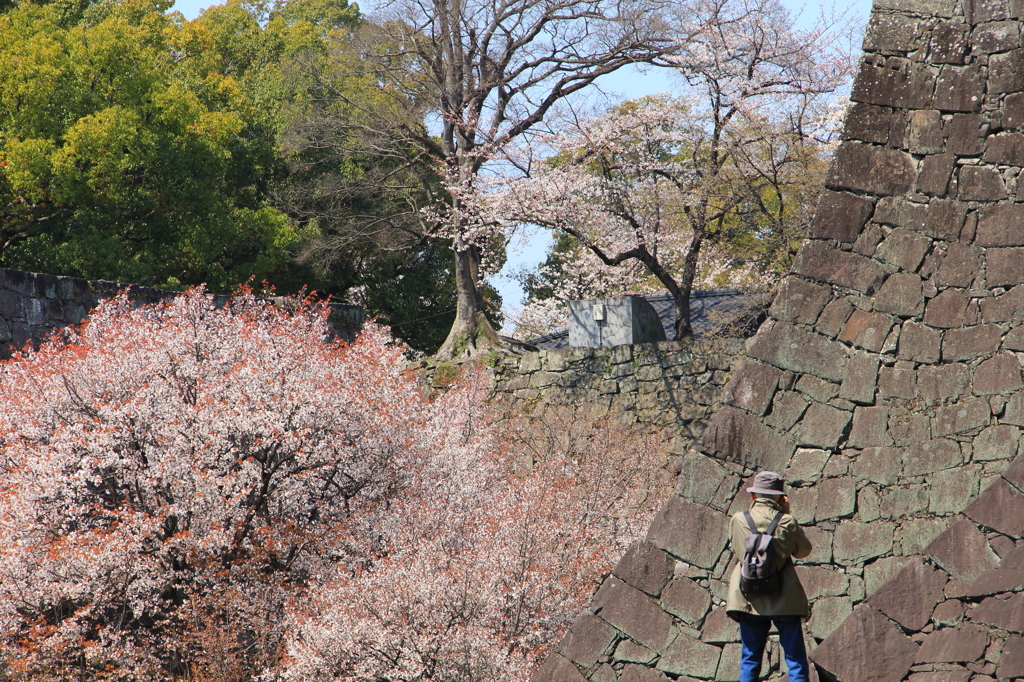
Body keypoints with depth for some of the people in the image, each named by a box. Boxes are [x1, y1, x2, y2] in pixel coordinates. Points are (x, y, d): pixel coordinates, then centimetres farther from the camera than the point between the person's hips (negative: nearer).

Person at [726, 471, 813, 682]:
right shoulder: (787, 522, -6)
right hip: (785, 601, -1)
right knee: (796, 659, 5)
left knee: (750, 659, 9)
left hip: (749, 600, 1)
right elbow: (804, 550, 10)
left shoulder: (738, 520, -4)